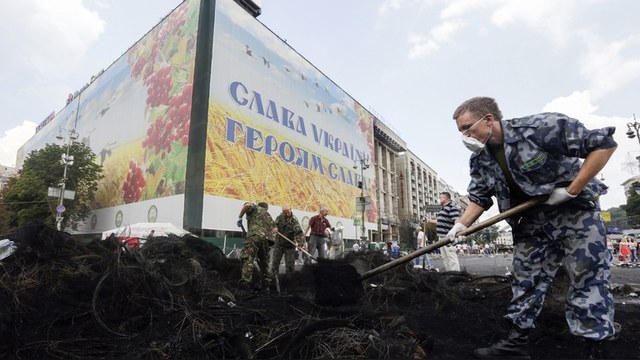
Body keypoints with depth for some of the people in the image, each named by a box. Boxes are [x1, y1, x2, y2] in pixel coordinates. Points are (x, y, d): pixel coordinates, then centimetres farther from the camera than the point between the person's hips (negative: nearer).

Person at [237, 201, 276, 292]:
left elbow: (247, 205, -5)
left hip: (254, 236, -6)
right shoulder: (268, 215, 34)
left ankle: (245, 283, -21)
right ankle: (266, 286, 17)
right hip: (266, 239, 6)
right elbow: (275, 229, 23)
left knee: (247, 259, -11)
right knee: (264, 262, 15)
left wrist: (239, 217, 3)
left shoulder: (255, 208, 19)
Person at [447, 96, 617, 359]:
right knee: (525, 281, 8)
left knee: (588, 279, -2)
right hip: (530, 222, 6)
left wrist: (571, 190, -23)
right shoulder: (479, 160, -5)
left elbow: (604, 143, -20)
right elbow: (479, 197, 3)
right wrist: (461, 225, -13)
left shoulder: (541, 127, -25)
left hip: (575, 211, -5)